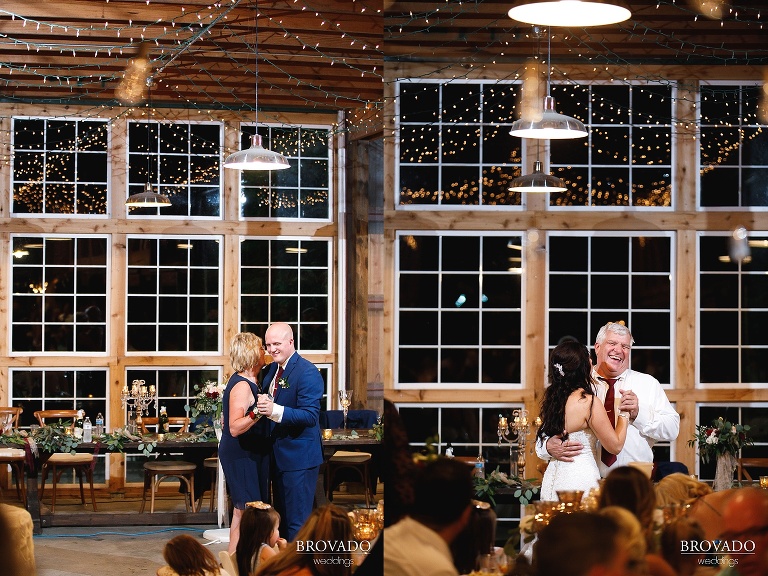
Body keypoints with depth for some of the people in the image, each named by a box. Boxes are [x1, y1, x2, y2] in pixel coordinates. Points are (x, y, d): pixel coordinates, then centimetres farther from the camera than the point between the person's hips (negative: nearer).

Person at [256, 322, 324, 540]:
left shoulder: (307, 372, -16)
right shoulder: (272, 369, 11)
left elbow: (310, 415, -25)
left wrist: (275, 411, -36)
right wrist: (262, 404, -3)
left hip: (299, 457, -9)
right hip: (278, 455, 9)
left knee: (297, 521, -5)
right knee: (281, 516, 18)